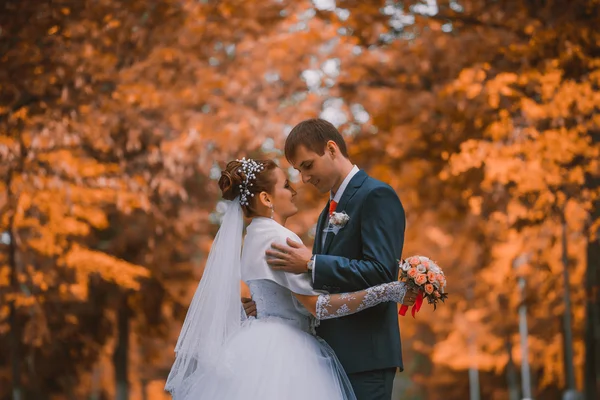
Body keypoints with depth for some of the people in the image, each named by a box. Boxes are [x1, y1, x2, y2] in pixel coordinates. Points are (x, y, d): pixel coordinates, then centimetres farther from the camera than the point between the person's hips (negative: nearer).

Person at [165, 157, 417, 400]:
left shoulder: (256, 236, 14)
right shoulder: (278, 238, -16)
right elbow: (317, 305, -20)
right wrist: (388, 292, -21)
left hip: (264, 344, 10)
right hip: (282, 353, -10)